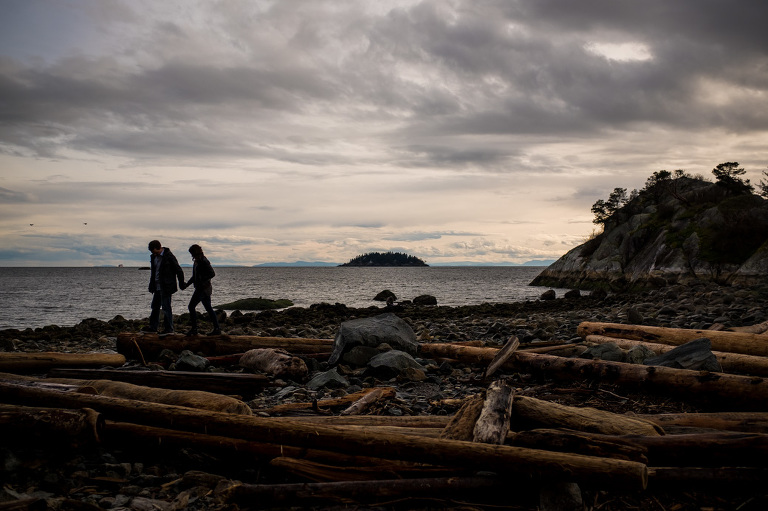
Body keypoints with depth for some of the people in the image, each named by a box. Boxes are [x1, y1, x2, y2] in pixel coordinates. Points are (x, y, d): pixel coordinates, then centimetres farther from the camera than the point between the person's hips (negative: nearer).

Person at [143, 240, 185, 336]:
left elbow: (179, 270, -10)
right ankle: (153, 327, 22)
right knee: (155, 306, 13)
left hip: (166, 287, -8)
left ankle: (169, 328, 0)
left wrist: (181, 284, -6)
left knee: (166, 307, -6)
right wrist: (151, 285, 18)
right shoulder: (153, 257, 10)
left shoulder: (169, 256, -14)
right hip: (157, 287, 8)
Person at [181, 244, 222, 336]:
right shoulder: (197, 261, 14)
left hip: (203, 288, -10)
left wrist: (202, 281, -22)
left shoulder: (203, 262, -15)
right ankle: (217, 329, 9)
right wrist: (187, 284, 16)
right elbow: (194, 276, 22)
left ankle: (194, 329, -3)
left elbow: (212, 273, -20)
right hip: (202, 288, 10)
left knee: (191, 306, -6)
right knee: (208, 308, 9)